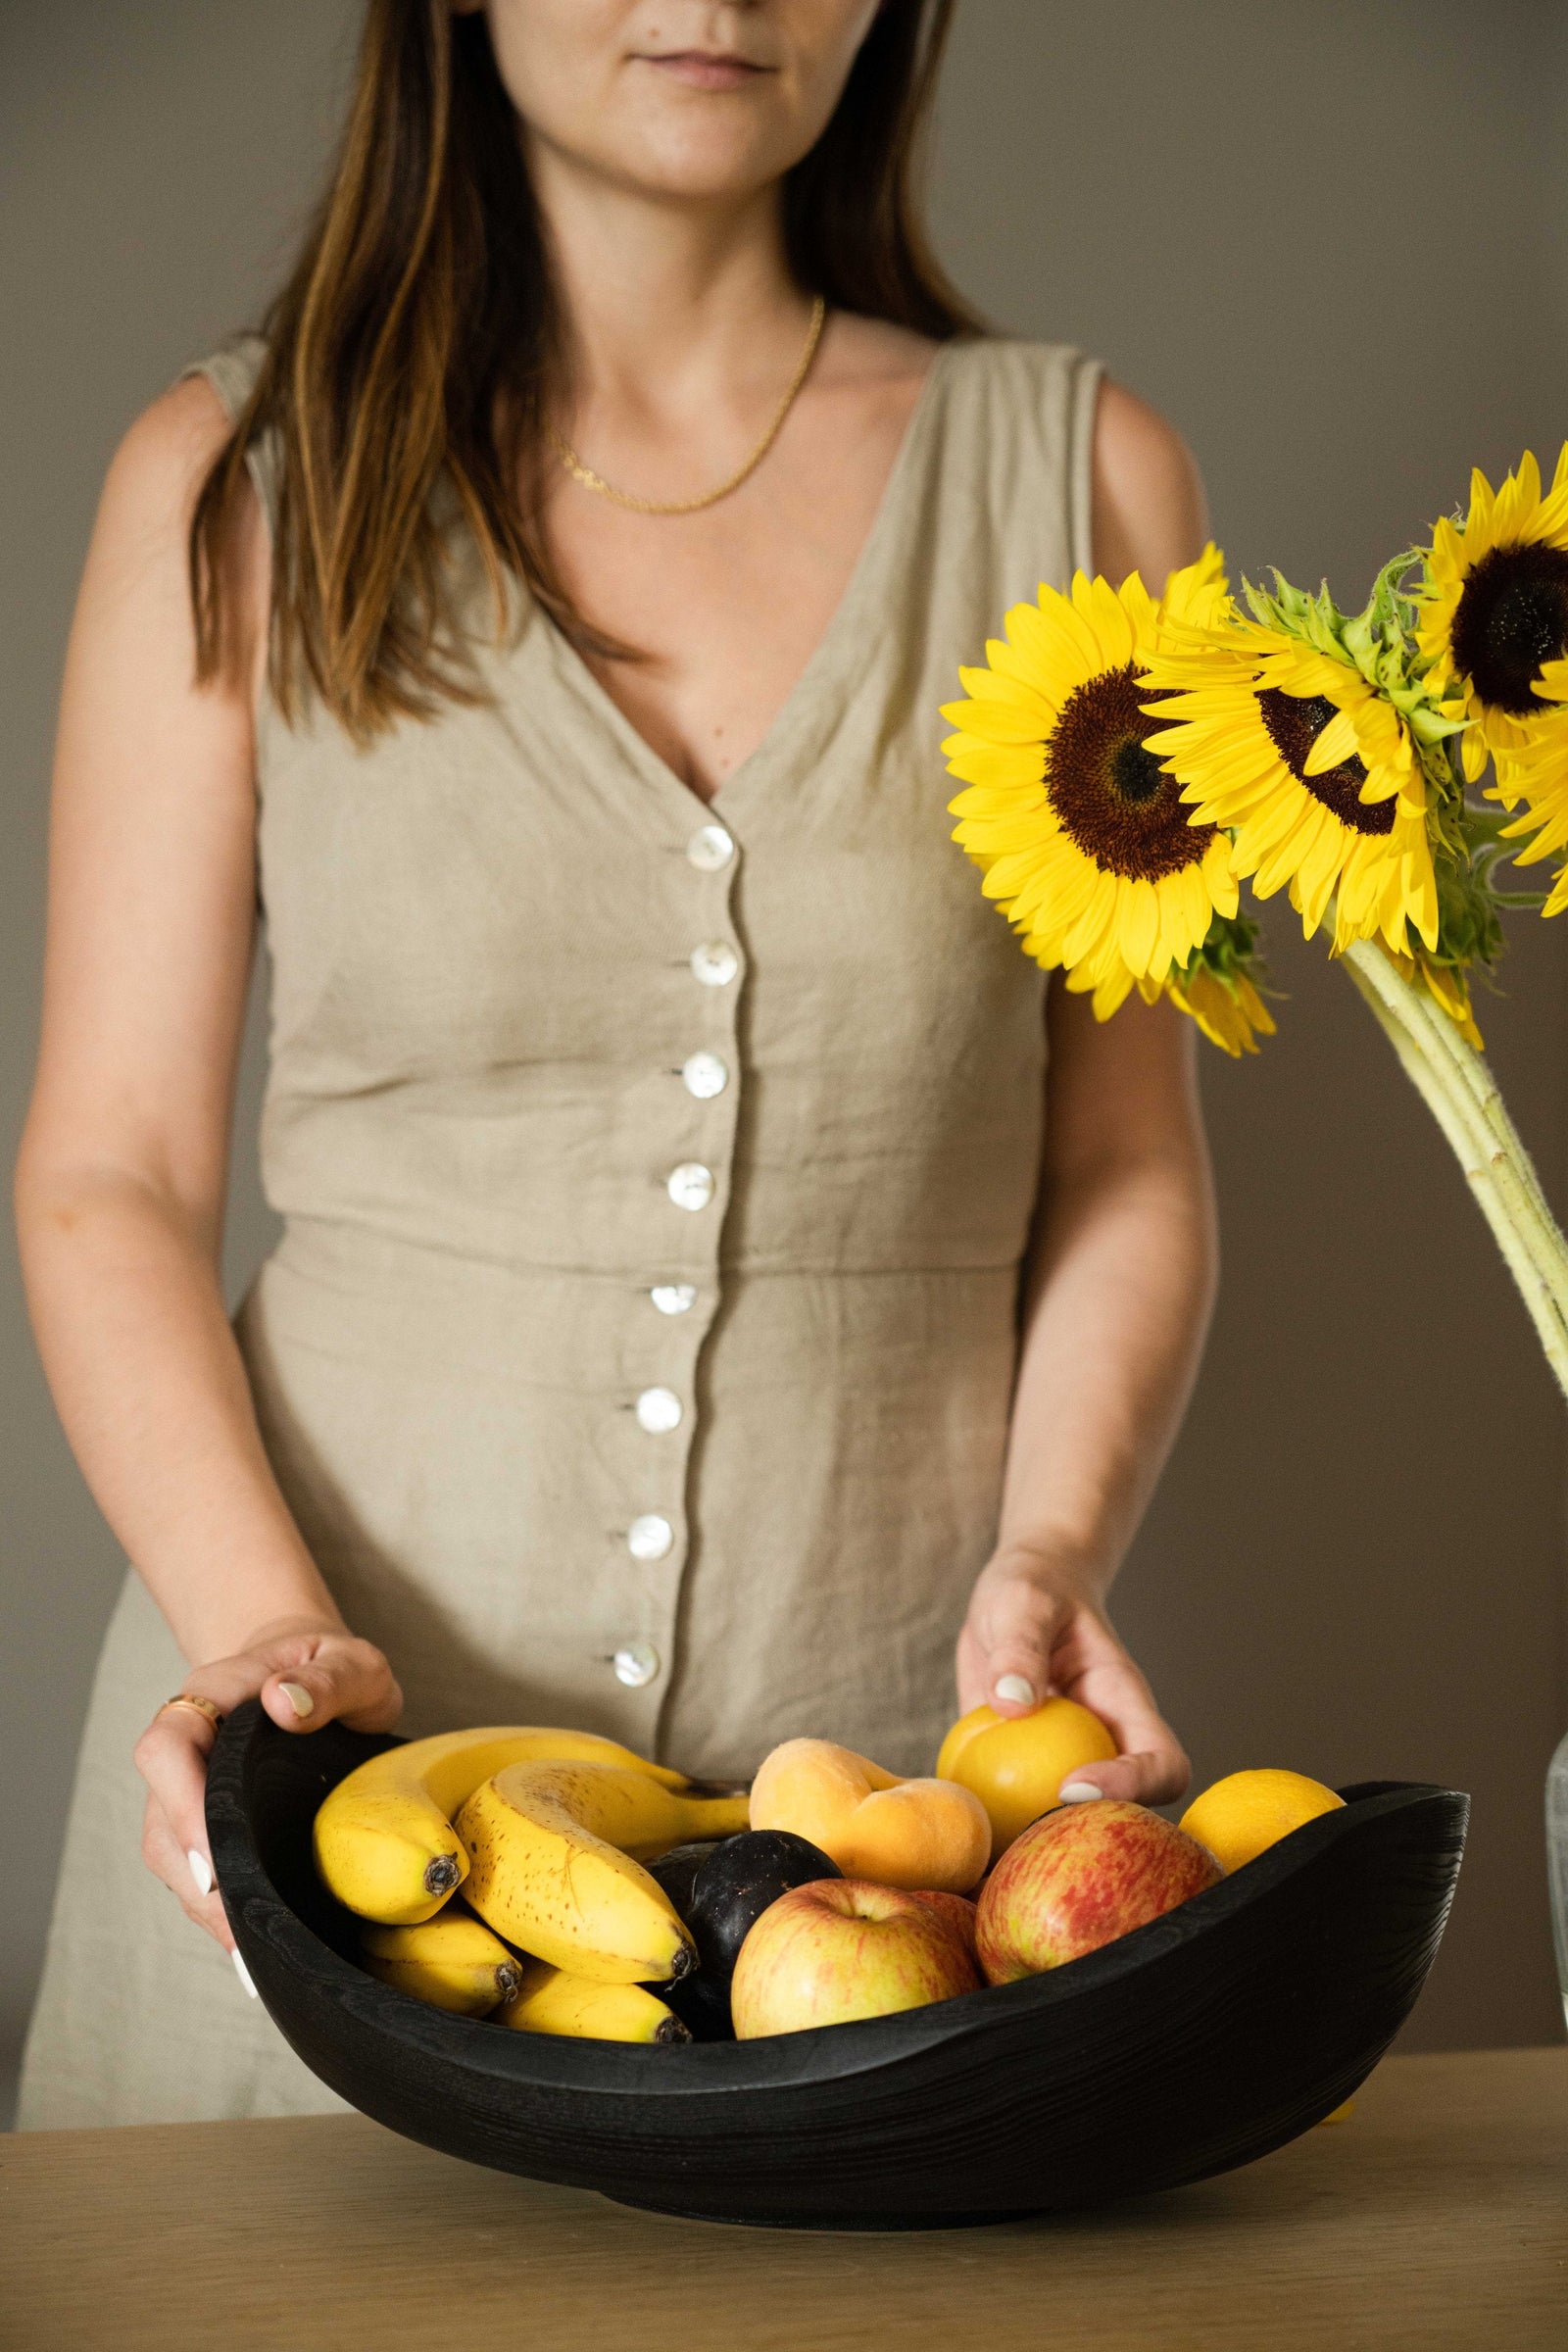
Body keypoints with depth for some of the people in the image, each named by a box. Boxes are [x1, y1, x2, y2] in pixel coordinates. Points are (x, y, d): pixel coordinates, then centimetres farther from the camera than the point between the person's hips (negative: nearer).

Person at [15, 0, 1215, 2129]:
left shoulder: (1079, 477, 5)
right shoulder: (242, 485, 2)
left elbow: (1127, 1166, 6)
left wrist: (1049, 1550, -12)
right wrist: (267, 1621, -17)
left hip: (884, 1737, 1)